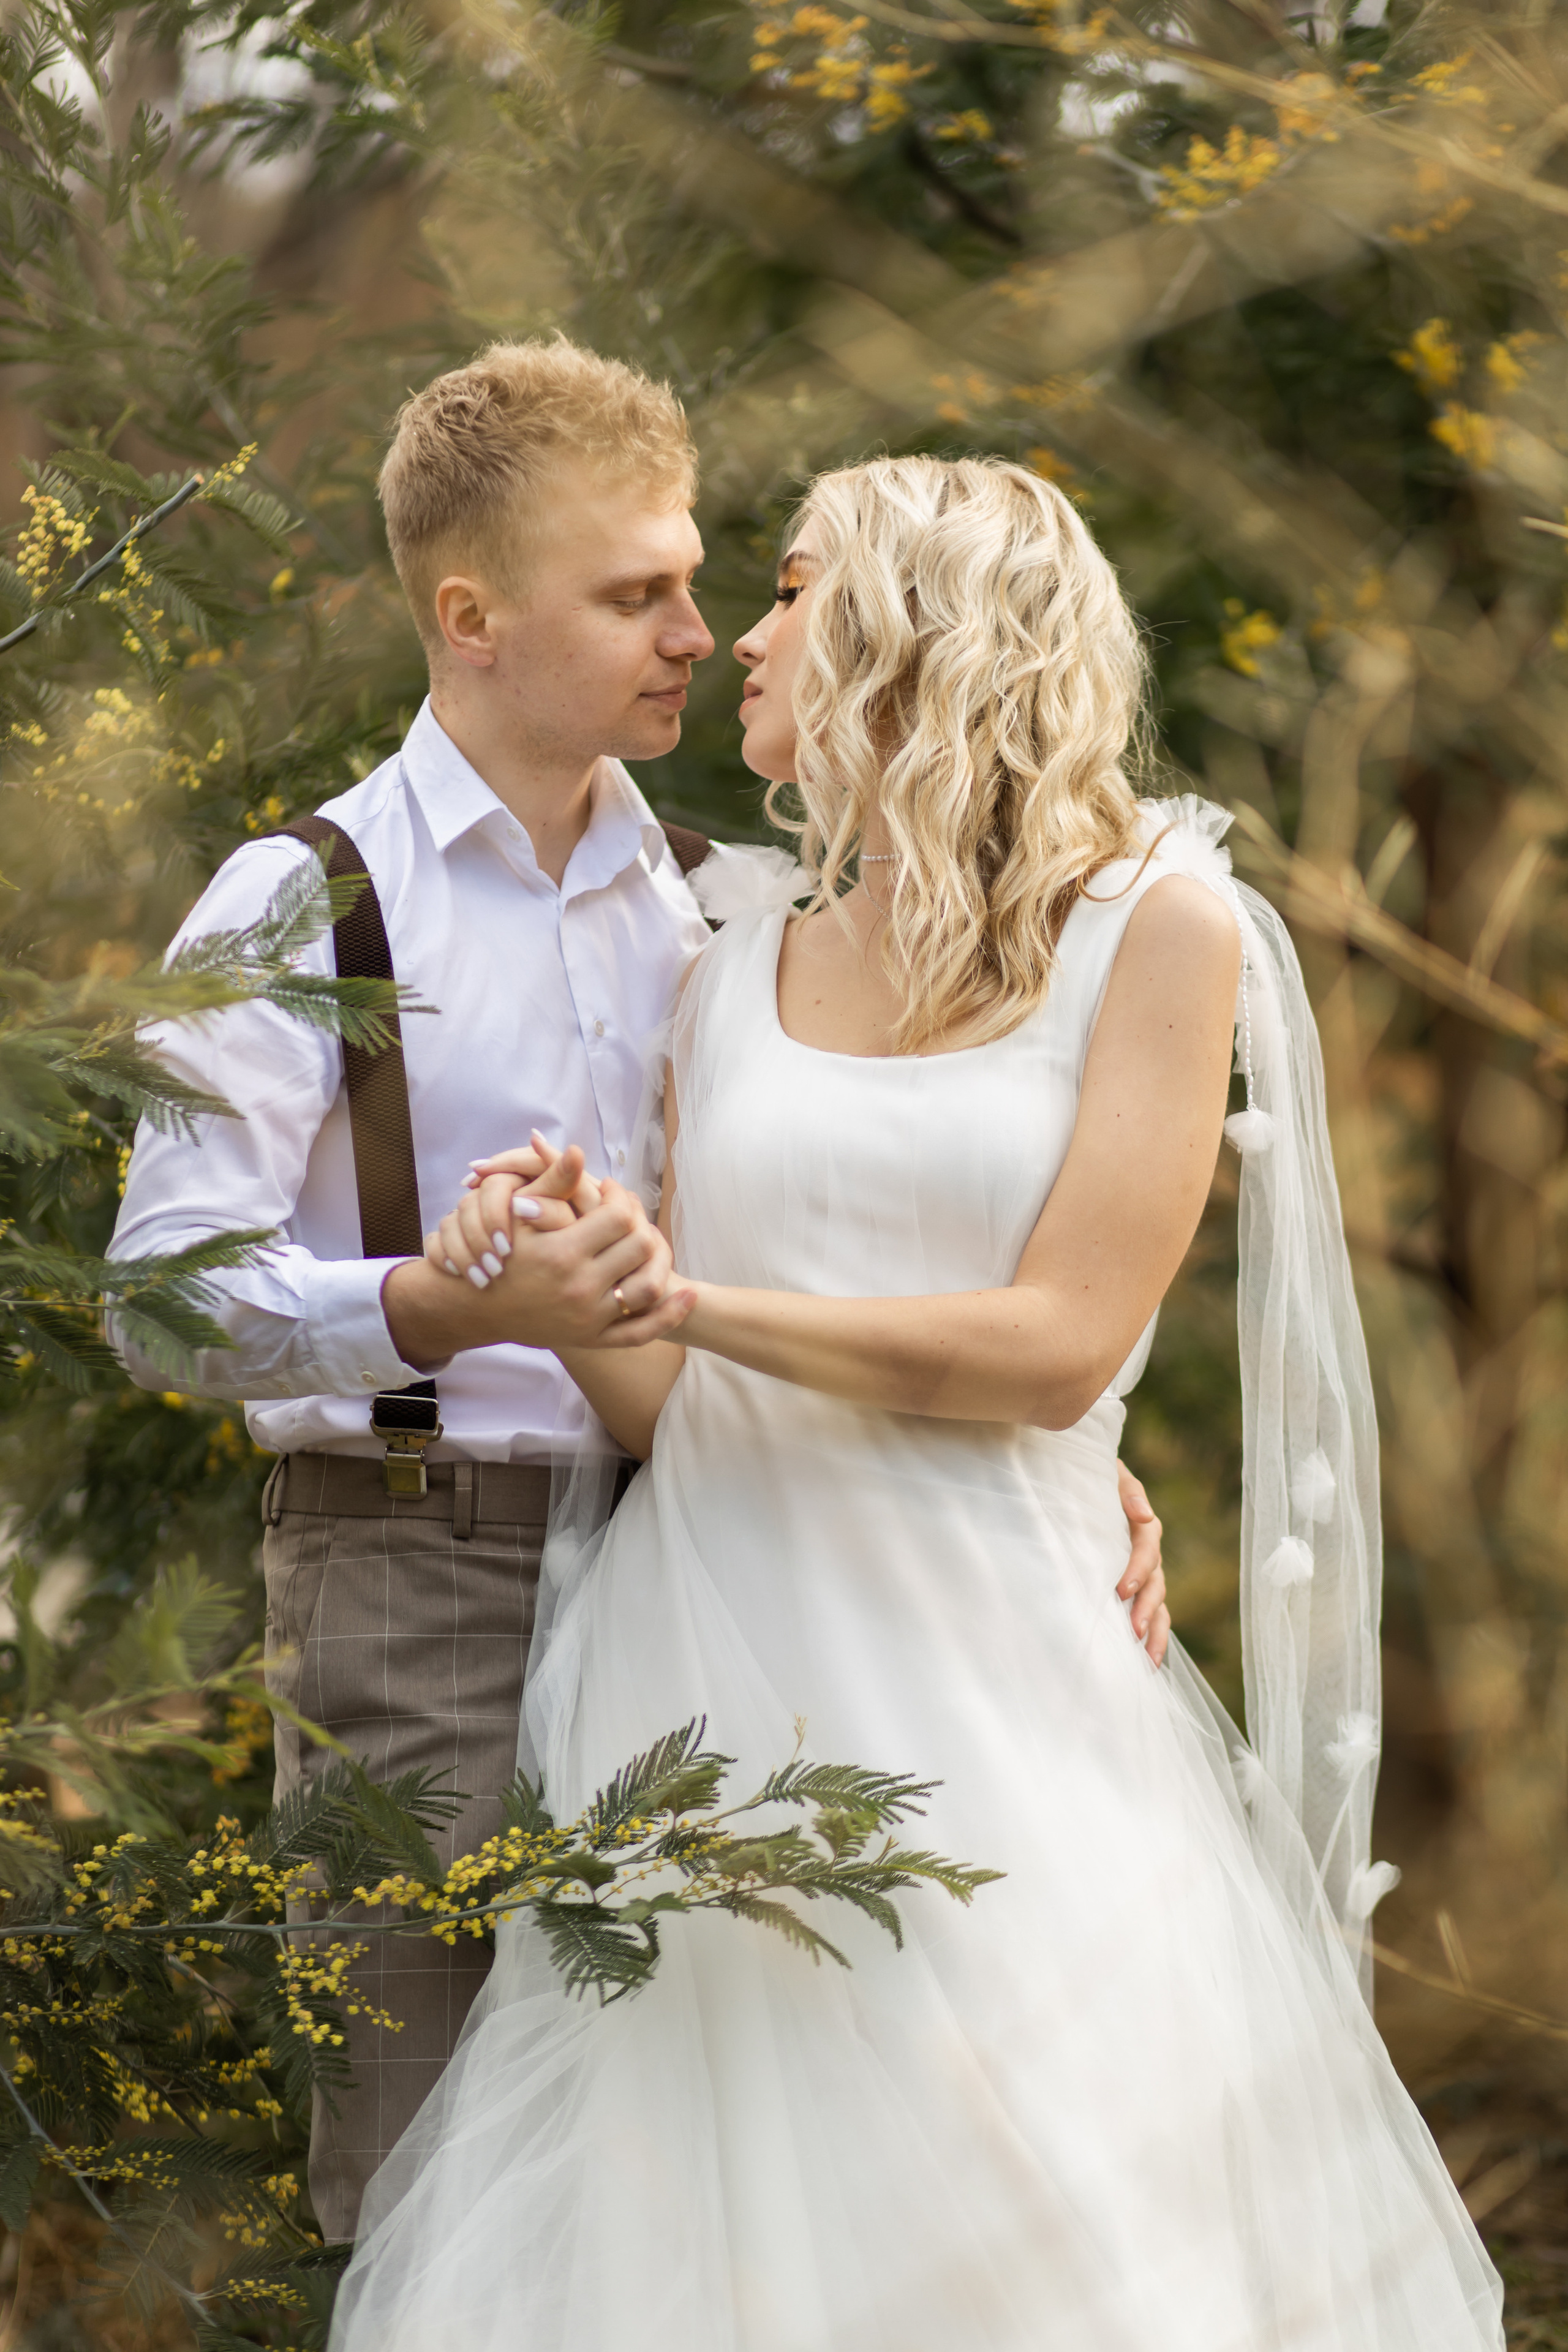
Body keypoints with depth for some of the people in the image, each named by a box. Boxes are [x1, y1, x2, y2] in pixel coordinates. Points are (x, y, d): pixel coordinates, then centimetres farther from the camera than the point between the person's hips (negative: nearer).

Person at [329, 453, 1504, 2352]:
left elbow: (1058, 1350, -9)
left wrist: (686, 1293, -10)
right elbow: (660, 1408, 11)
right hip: (719, 1658, 4)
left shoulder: (1156, 924, 0)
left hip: (985, 1677, -4)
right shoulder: (736, 980, 14)